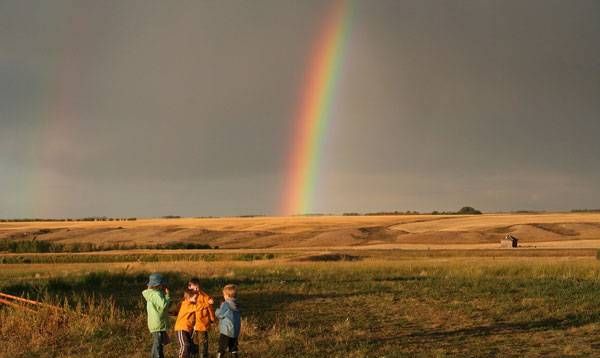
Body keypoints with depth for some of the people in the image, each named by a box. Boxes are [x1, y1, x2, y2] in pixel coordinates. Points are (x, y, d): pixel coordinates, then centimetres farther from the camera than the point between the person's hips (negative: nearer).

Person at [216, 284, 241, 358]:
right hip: (235, 331, 7)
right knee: (233, 349, 13)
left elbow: (219, 315, -11)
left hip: (226, 331, -7)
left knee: (221, 349, 1)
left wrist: (218, 310, 12)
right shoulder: (237, 306, 6)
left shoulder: (225, 305, -15)